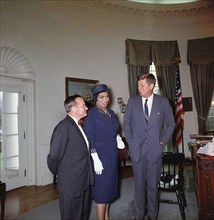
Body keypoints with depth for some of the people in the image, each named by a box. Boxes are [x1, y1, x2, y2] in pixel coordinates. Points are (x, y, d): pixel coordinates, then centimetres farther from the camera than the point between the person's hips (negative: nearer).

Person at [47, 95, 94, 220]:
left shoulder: (78, 125, 9)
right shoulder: (64, 127, -20)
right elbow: (54, 156, -20)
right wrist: (58, 173, -3)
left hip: (84, 182, 8)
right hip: (71, 185, -8)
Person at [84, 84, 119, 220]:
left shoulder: (111, 113, 10)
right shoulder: (91, 114, -10)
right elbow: (89, 138, -14)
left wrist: (118, 139, 1)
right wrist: (96, 159, -18)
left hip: (112, 156, 7)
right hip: (100, 156, -7)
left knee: (109, 188, 16)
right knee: (101, 190, 1)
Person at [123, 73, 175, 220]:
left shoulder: (163, 102, 0)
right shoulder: (132, 101, 2)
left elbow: (170, 123, 7)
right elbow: (126, 123, 8)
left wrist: (163, 142, 0)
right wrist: (130, 142, 1)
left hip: (155, 150, 0)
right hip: (137, 149, 1)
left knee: (153, 184, 10)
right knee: (139, 184, 11)